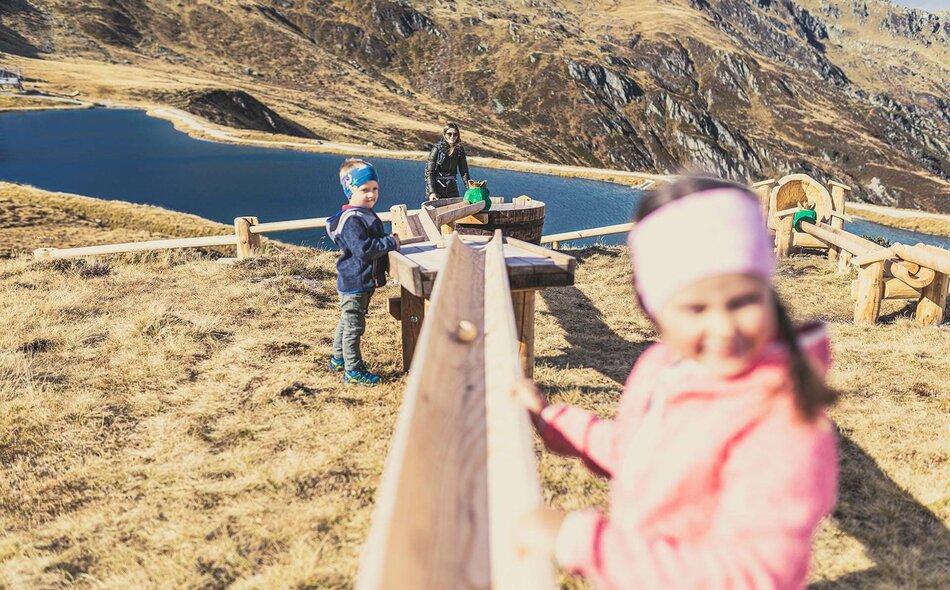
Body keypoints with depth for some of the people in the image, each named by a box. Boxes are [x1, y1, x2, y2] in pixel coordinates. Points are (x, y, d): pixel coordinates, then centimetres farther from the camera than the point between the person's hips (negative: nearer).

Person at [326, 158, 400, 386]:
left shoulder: (366, 214, 11)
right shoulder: (351, 220, -22)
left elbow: (375, 241, 24)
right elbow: (362, 249, -29)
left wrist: (389, 241, 6)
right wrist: (390, 243, -23)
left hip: (364, 281, 11)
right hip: (354, 281, -11)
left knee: (347, 322, 23)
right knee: (353, 326, -1)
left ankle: (339, 359, 38)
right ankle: (353, 370, 7)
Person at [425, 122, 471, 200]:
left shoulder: (459, 150, 1)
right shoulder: (437, 150, -10)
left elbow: (464, 172, 2)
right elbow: (429, 173, -13)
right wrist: (431, 192, -23)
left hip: (452, 190, 4)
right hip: (436, 189, -4)